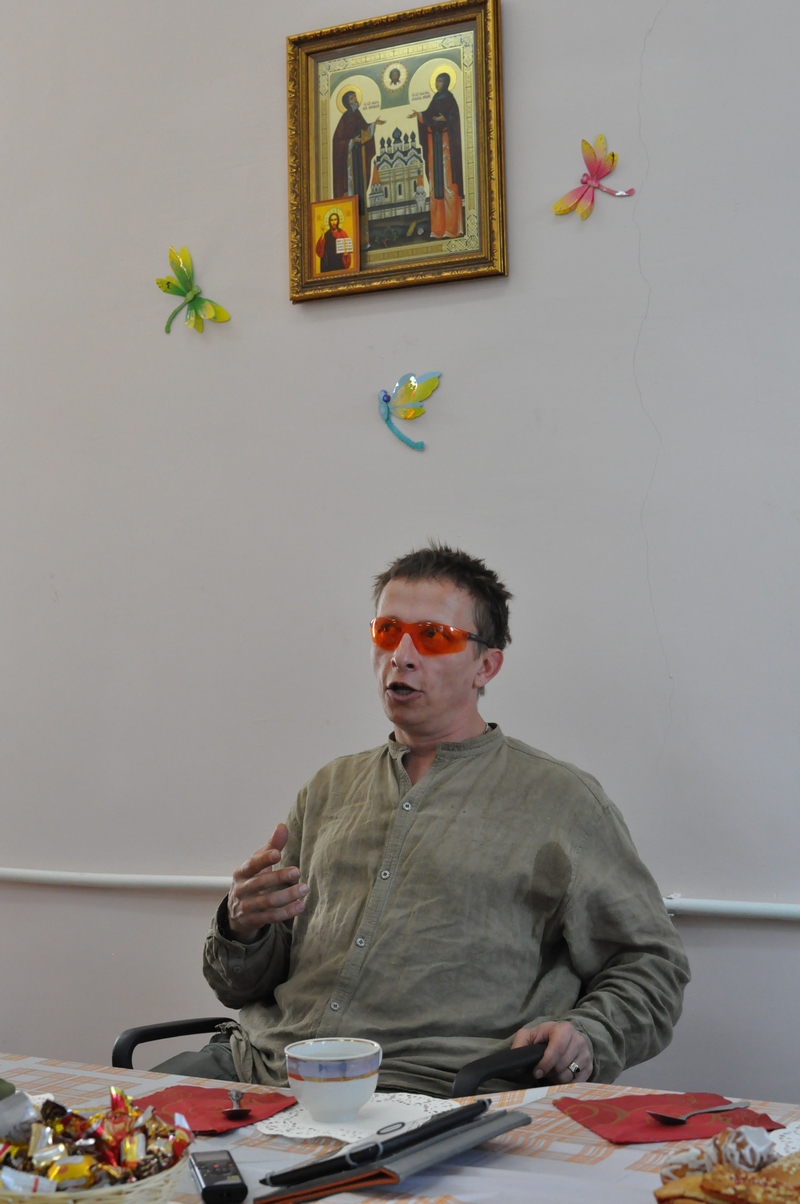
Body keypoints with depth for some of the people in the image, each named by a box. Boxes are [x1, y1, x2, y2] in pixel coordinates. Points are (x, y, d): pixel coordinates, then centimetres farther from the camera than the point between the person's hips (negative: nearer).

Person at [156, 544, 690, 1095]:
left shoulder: (560, 797, 8)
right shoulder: (330, 788, 22)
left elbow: (650, 964, 10)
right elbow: (241, 986, 24)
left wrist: (585, 1037, -11)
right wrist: (242, 927, 0)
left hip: (424, 1089, -4)